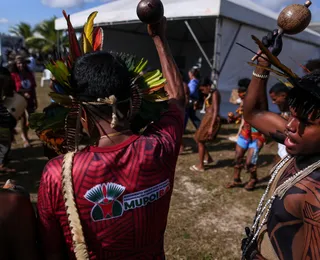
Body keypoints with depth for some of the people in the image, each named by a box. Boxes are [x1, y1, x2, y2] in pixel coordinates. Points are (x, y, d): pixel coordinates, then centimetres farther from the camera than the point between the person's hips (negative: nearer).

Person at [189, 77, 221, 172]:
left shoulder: (214, 93, -14)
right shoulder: (211, 94, 14)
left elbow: (216, 111, -21)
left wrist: (211, 126, -24)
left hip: (211, 120, -9)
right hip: (208, 119, 9)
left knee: (200, 141, -1)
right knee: (198, 139, 16)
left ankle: (201, 166, 10)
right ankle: (208, 158, 30)